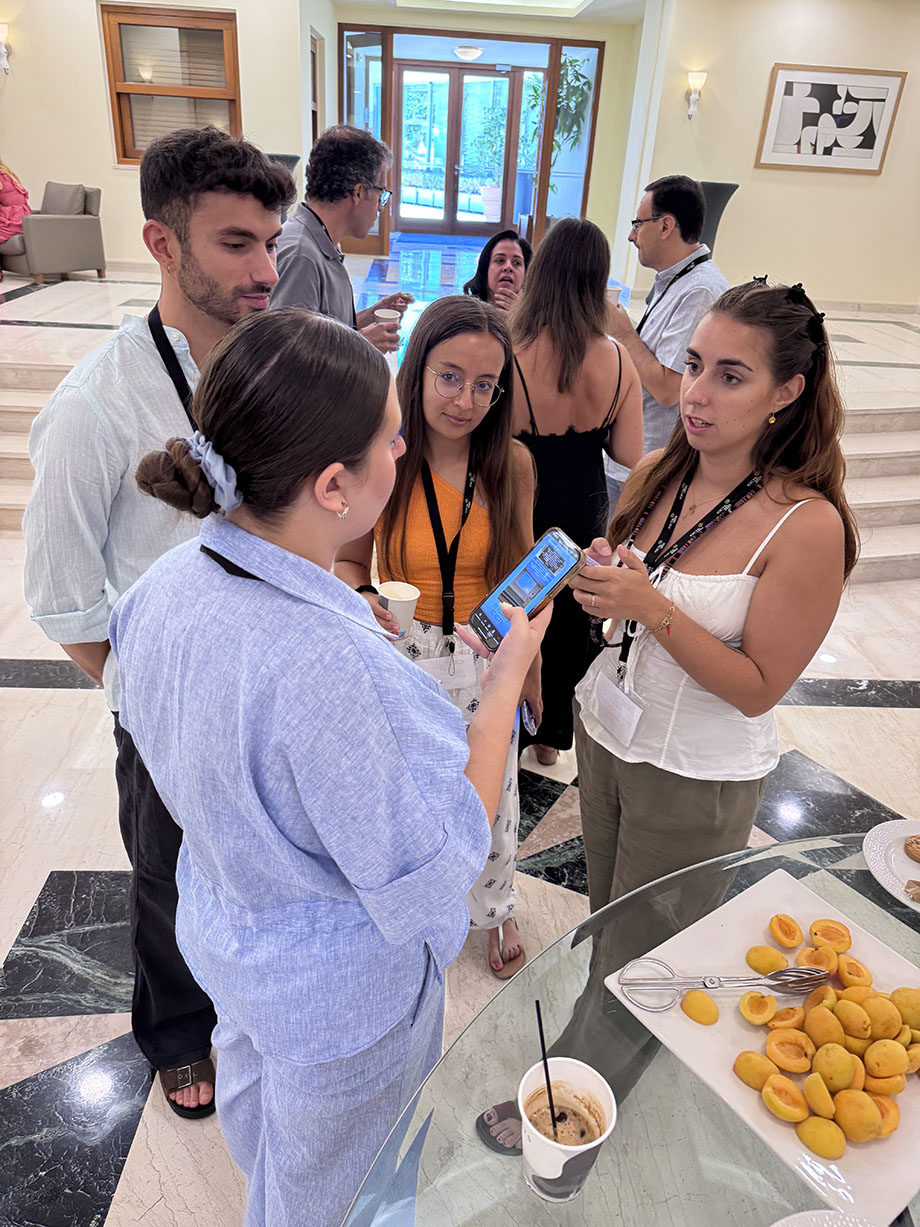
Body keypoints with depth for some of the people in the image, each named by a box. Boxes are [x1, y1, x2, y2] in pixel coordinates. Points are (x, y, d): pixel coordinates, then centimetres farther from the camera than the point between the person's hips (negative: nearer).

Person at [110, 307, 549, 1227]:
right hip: (338, 994, -7)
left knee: (254, 1100, 39)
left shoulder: (169, 581, -17)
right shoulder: (327, 666, -43)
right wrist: (507, 678, -24)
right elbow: (430, 875, -29)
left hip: (222, 931, 8)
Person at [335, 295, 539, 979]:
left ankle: (496, 909, 50)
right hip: (402, 658, -1)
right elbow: (350, 560, 0)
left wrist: (531, 674, 6)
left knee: (491, 802, 19)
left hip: (488, 663, 1)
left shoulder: (513, 463, -9)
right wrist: (362, 600, -23)